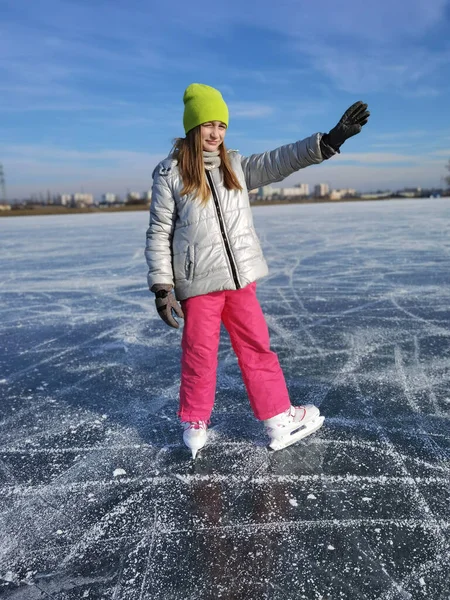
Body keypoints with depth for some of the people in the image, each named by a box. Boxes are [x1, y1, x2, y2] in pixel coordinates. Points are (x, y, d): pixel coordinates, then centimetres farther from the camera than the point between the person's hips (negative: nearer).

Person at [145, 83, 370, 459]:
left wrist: (331, 139, -10)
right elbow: (159, 234, -4)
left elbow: (281, 161, 1)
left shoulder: (236, 165, 10)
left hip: (240, 277, 4)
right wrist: (161, 287, -10)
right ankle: (195, 425, 28)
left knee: (257, 347, 11)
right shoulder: (170, 174, -3)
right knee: (199, 354, 7)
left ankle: (279, 420, 24)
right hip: (198, 282, -4)